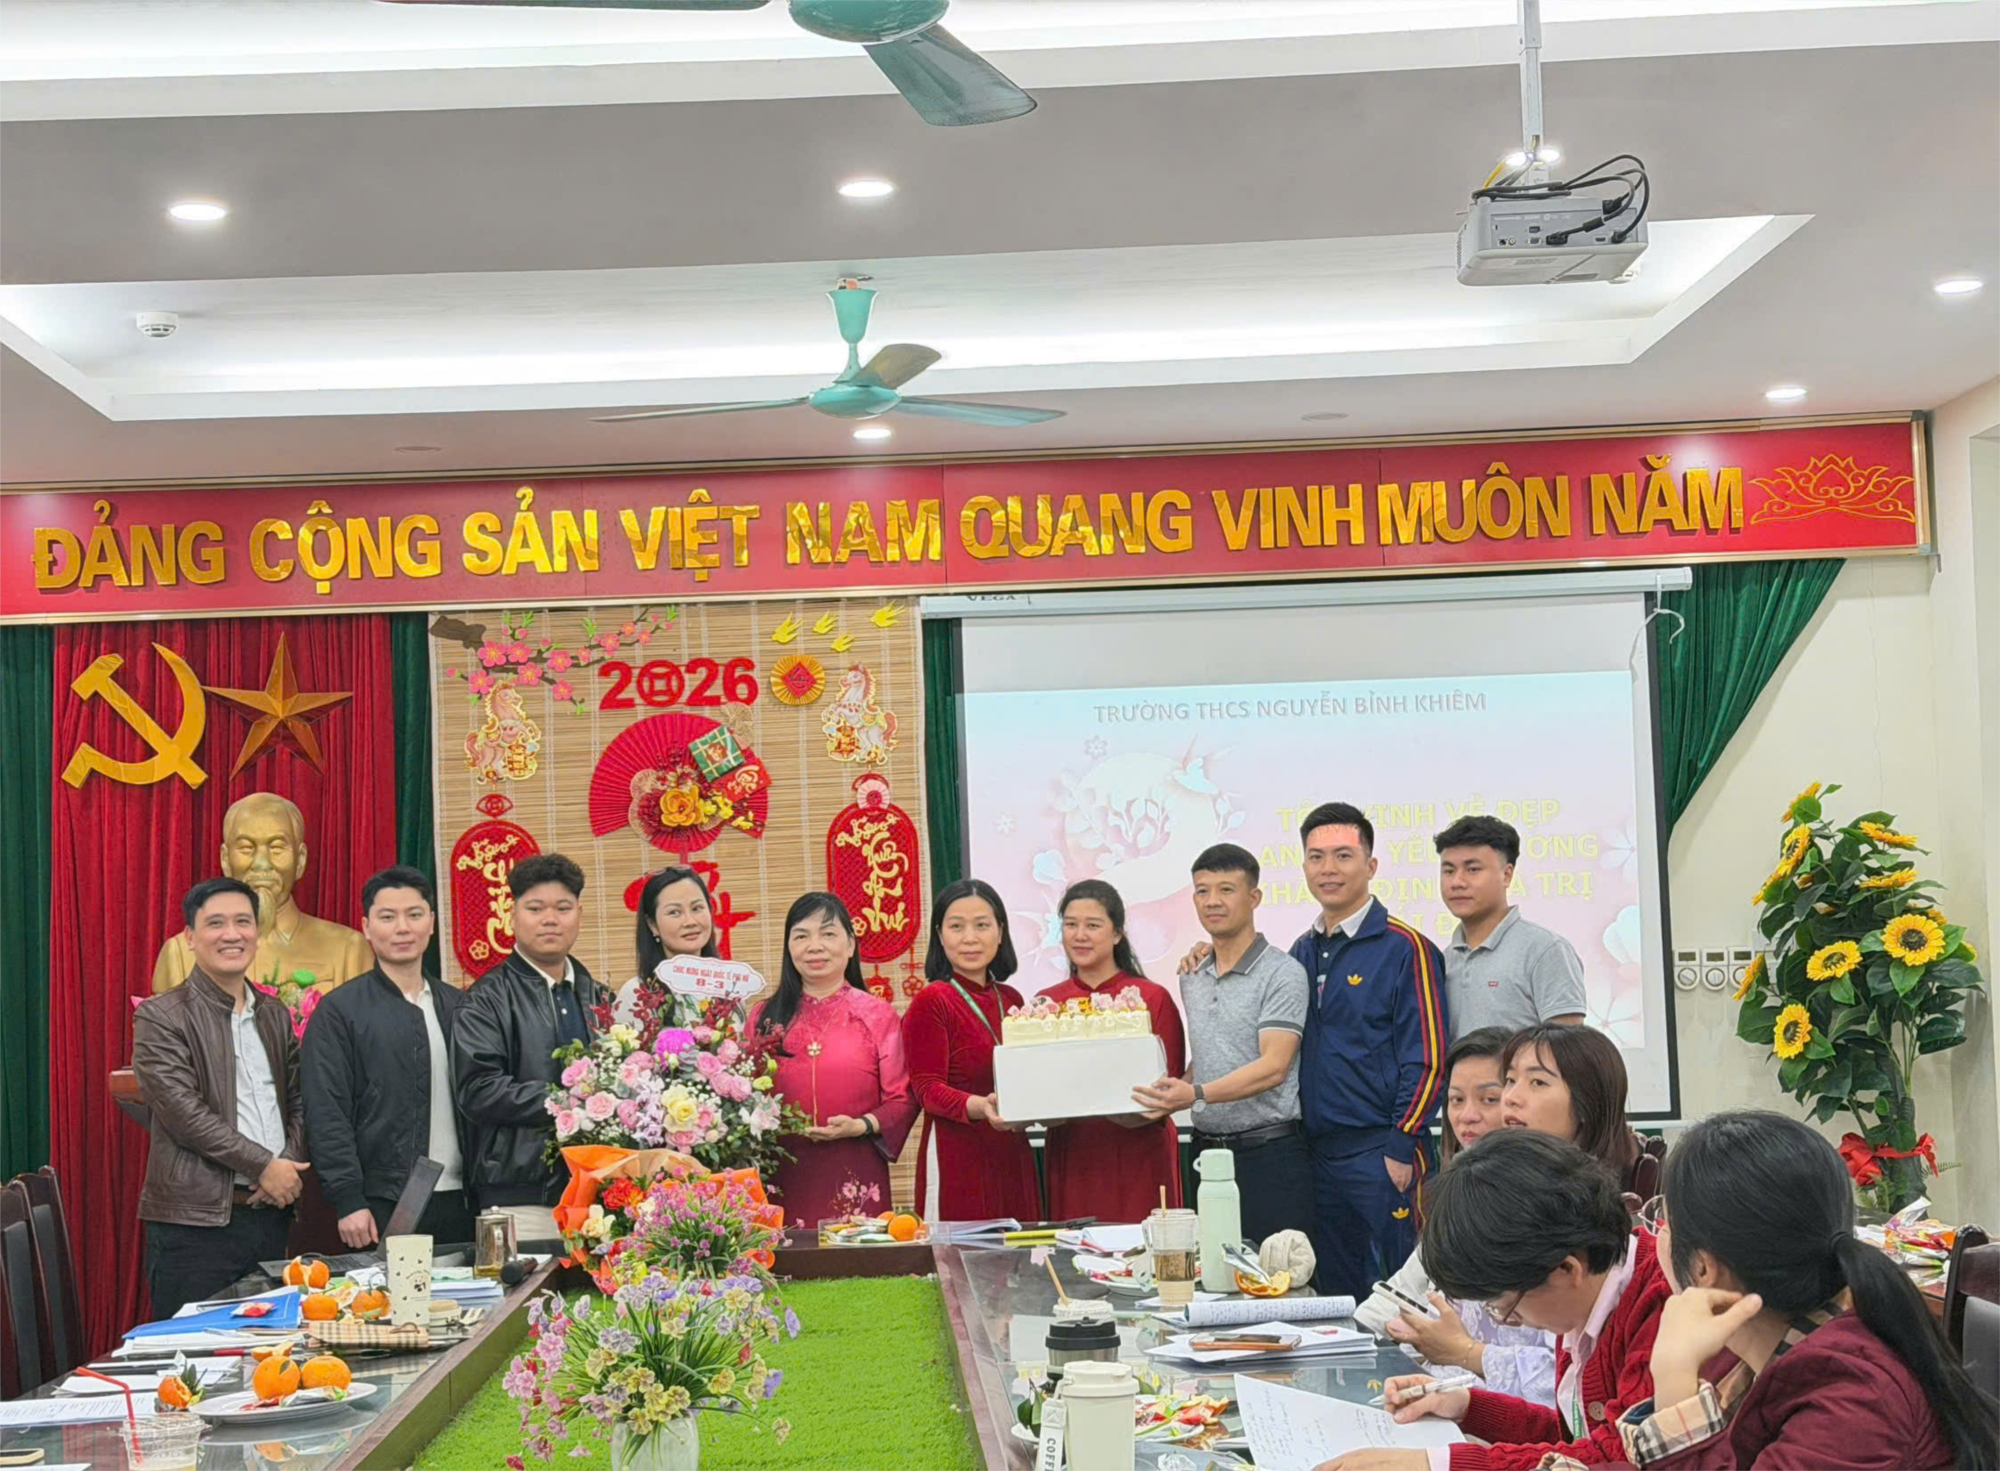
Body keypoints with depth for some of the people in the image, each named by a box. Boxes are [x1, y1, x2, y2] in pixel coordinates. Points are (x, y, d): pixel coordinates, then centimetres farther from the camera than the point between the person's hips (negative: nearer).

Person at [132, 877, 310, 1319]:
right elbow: (183, 1112, -13)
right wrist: (263, 1166, -13)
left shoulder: (275, 1014, 15)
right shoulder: (161, 1017, -4)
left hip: (270, 1213, 6)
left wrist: (290, 1166, -3)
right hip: (195, 1221, -6)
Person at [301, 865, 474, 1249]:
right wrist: (348, 1202, -12)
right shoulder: (339, 1011, -1)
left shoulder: (457, 1007, 13)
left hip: (457, 1203, 4)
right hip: (381, 1209, -4)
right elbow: (325, 1115, -6)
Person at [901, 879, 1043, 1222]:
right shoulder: (931, 1002, -6)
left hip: (1012, 1158, 6)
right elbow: (927, 1088, -13)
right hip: (957, 1161, -6)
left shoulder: (1011, 1000, 13)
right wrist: (980, 1107, -30)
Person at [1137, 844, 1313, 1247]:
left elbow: (1273, 1067, -18)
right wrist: (1169, 1094, 2)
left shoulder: (1281, 974, -8)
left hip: (1268, 1153, -6)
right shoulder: (1192, 978, 14)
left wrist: (1198, 1095, -29)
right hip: (1208, 1150, 6)